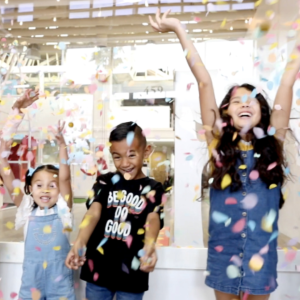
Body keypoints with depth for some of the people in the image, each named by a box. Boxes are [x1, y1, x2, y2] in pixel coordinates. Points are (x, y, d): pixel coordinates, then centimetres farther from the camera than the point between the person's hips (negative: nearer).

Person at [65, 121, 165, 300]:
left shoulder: (153, 189, -2)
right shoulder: (105, 182, 2)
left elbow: (153, 220, -17)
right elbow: (94, 213, -12)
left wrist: (149, 247, -40)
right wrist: (79, 244, -31)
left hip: (132, 273, -1)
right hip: (98, 269, 2)